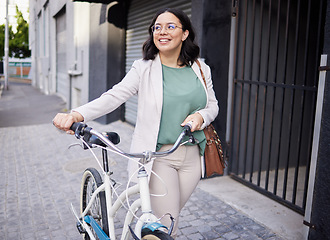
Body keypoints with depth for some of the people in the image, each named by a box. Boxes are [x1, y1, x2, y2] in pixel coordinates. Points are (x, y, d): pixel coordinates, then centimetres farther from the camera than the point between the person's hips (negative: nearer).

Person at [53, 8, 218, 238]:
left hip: (191, 156, 4)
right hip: (158, 156, -4)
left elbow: (213, 105, 14)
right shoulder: (144, 68, -4)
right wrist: (77, 114, -30)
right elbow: (114, 96, -15)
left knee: (170, 217, 17)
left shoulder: (201, 70, 6)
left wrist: (201, 116, -10)